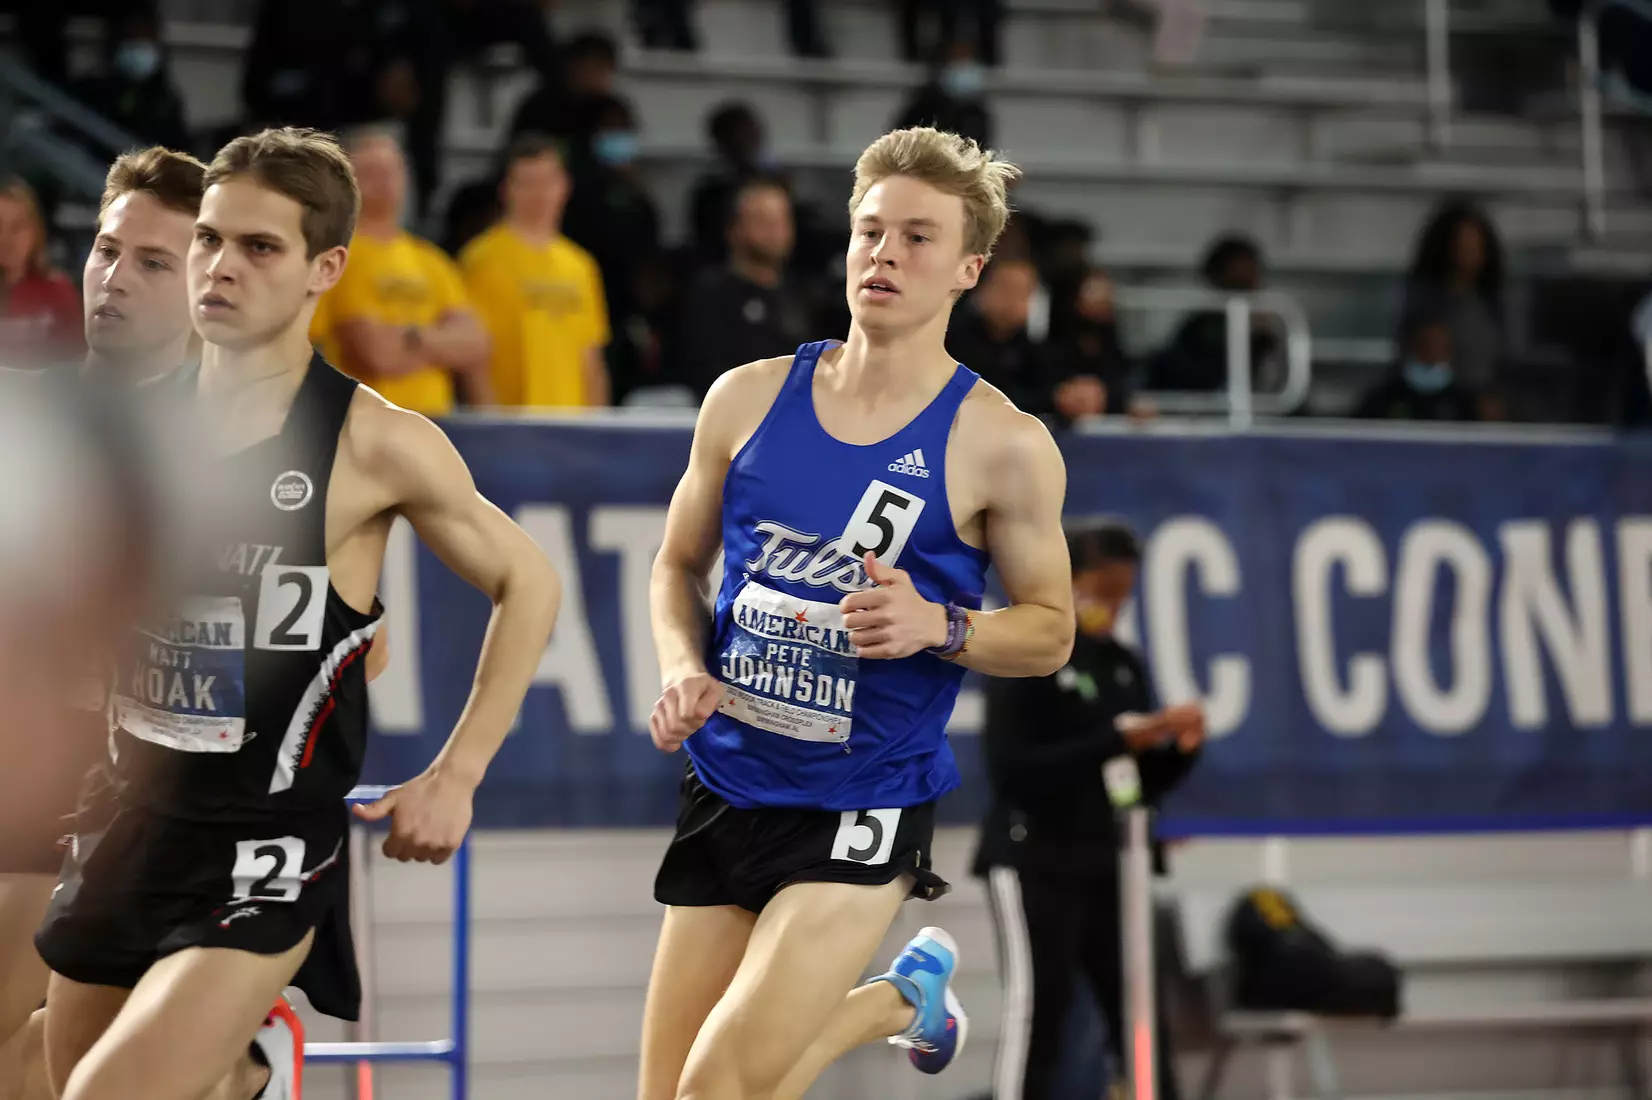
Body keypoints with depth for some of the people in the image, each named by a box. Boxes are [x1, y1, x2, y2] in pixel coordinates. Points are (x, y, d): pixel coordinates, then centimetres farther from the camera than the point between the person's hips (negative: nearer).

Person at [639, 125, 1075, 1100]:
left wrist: (938, 627, -19)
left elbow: (1051, 633, 0)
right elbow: (680, 563, 14)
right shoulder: (749, 399, 1)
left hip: (863, 810, -5)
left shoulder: (1002, 447, -8)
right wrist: (683, 670, -5)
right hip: (727, 790, 5)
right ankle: (902, 996, 33)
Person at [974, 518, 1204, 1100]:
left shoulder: (1125, 665, 13)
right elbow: (1010, 770, -18)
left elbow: (1144, 783, 15)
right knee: (1035, 1019, -9)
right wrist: (1112, 742, -23)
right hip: (1036, 863, -6)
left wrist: (1180, 748, -7)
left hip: (1109, 865, 6)